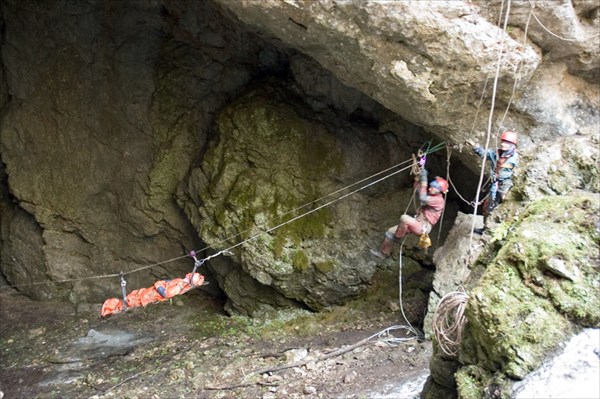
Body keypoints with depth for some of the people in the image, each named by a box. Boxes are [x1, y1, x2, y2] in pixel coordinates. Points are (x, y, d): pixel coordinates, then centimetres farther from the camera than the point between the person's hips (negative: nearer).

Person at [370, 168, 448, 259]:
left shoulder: (439, 200, -15)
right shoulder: (430, 195, 13)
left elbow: (422, 198, -29)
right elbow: (417, 187, 18)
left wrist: (424, 181, -25)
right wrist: (419, 175, 1)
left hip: (423, 227, -9)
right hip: (417, 224, 9)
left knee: (404, 218, -35)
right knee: (390, 231, 3)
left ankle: (398, 237, -12)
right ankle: (383, 253, 14)